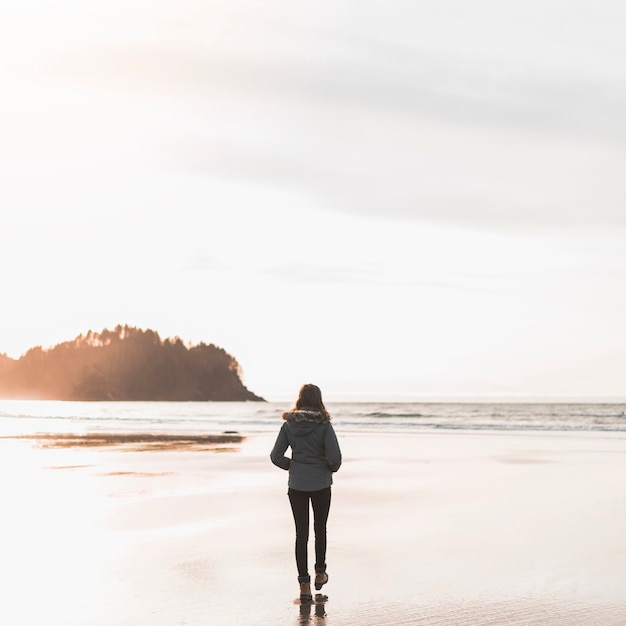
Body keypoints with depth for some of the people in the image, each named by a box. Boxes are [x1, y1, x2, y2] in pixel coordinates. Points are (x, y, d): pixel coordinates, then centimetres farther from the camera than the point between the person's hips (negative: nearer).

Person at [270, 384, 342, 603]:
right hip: (321, 484, -1)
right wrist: (332, 468, 4)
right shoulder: (324, 425, -13)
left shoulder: (289, 425, -5)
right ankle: (320, 574, 33)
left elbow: (276, 456, -5)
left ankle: (304, 585, 3)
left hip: (296, 485, 1)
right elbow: (334, 457, -18)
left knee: (301, 533, 6)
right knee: (320, 530, 19)